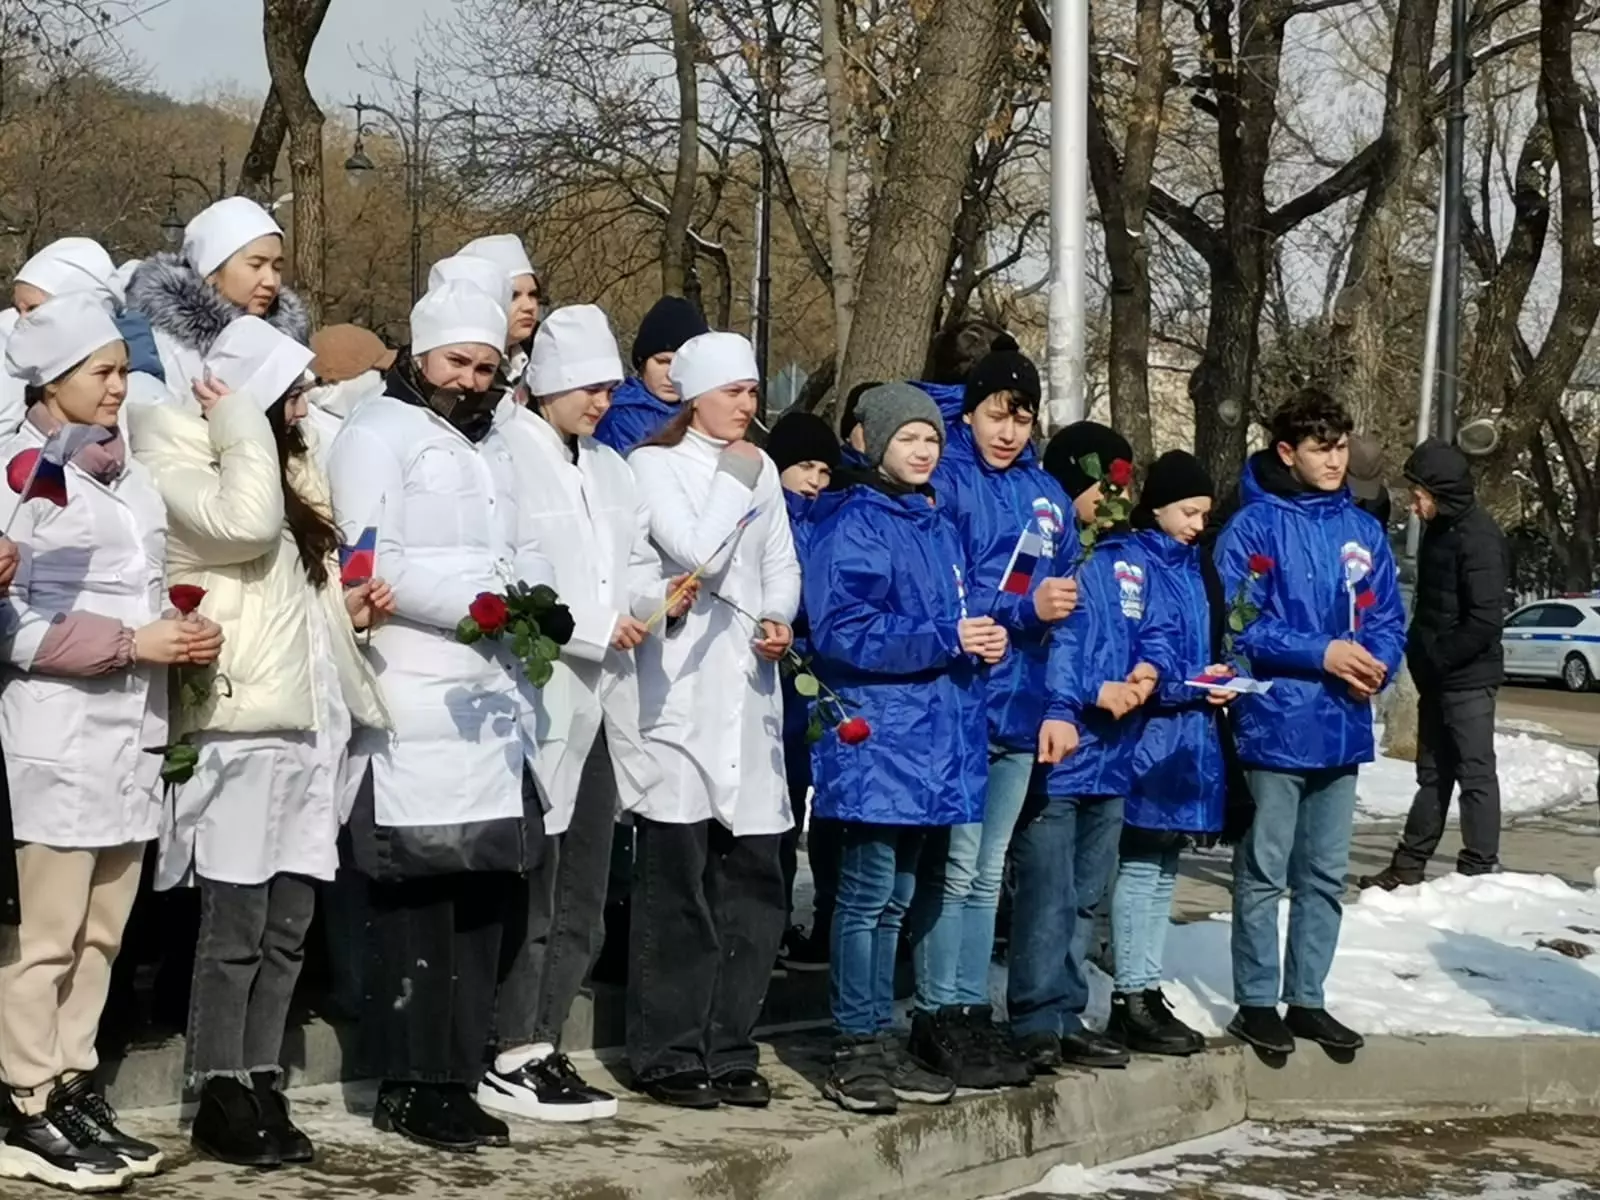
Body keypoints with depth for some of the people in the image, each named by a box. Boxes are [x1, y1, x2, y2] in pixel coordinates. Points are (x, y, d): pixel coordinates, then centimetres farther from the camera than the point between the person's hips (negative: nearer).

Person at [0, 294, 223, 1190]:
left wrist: (186, 634, 3)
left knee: (102, 933, 11)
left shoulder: (131, 473, 16)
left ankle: (76, 1092, 19)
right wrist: (130, 643, -16)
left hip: (135, 729, 7)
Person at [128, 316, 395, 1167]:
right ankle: (221, 1103, 3)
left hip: (307, 725, 8)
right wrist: (239, 424, -12)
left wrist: (349, 608, 10)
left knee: (286, 929, 8)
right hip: (239, 727, -8)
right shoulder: (180, 468, -4)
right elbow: (245, 525, -25)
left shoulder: (291, 473, 22)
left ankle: (262, 1090, 15)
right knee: (234, 929, -5)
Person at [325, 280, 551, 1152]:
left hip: (487, 701, 8)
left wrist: (536, 598, 0)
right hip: (415, 705, -8)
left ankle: (454, 1077, 14)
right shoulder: (378, 433, 0)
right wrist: (473, 604, -16)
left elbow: (521, 557, 23)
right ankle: (407, 1085, -1)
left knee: (481, 896, 7)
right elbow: (372, 559, -11)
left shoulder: (486, 449, 25)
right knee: (416, 898, -7)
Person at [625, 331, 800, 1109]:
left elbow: (782, 565, 16)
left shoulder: (761, 471, 18)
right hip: (681, 693, -6)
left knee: (751, 877, 5)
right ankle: (668, 1057, 2)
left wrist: (781, 621, -3)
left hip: (750, 687, 6)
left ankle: (730, 1051, 13)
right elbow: (697, 552, -13)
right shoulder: (653, 464, -1)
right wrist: (735, 481, -4)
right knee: (676, 878, -4)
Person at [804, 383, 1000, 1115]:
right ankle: (855, 1049, 2)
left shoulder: (940, 526, 17)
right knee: (867, 894, -4)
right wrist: (946, 640, -19)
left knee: (896, 896, 13)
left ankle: (881, 1040, 19)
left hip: (933, 736, 8)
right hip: (876, 733, -8)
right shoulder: (854, 526, -8)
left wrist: (984, 639, 2)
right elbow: (842, 630, -17)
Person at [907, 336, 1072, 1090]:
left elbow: (1062, 601, 13)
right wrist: (1023, 608, -20)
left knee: (987, 872, 12)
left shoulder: (1048, 496, 14)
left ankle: (971, 1011, 20)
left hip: (1019, 707, 7)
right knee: (955, 866, -4)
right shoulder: (944, 482, -6)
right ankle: (939, 1018, 5)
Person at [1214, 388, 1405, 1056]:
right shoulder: (1254, 526, -7)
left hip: (1343, 727, 6)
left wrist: (1376, 662, -8)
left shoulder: (1363, 531, 9)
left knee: (1325, 875, 12)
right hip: (1276, 725, -5)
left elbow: (1389, 620, 13)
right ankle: (1256, 1002, 12)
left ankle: (1307, 998, 22)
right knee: (1264, 873, 2)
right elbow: (1238, 624, -13)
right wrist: (1321, 654, -18)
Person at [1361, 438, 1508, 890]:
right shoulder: (1439, 530, 12)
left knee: (1475, 773, -3)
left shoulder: (1478, 537, -17)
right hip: (1438, 677, 9)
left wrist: (1438, 658, -15)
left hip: (1467, 678, -9)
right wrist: (1422, 654, 8)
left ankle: (1479, 870, 1)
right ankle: (1409, 865, 21)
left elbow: (1485, 620, -21)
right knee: (1433, 773, 14)